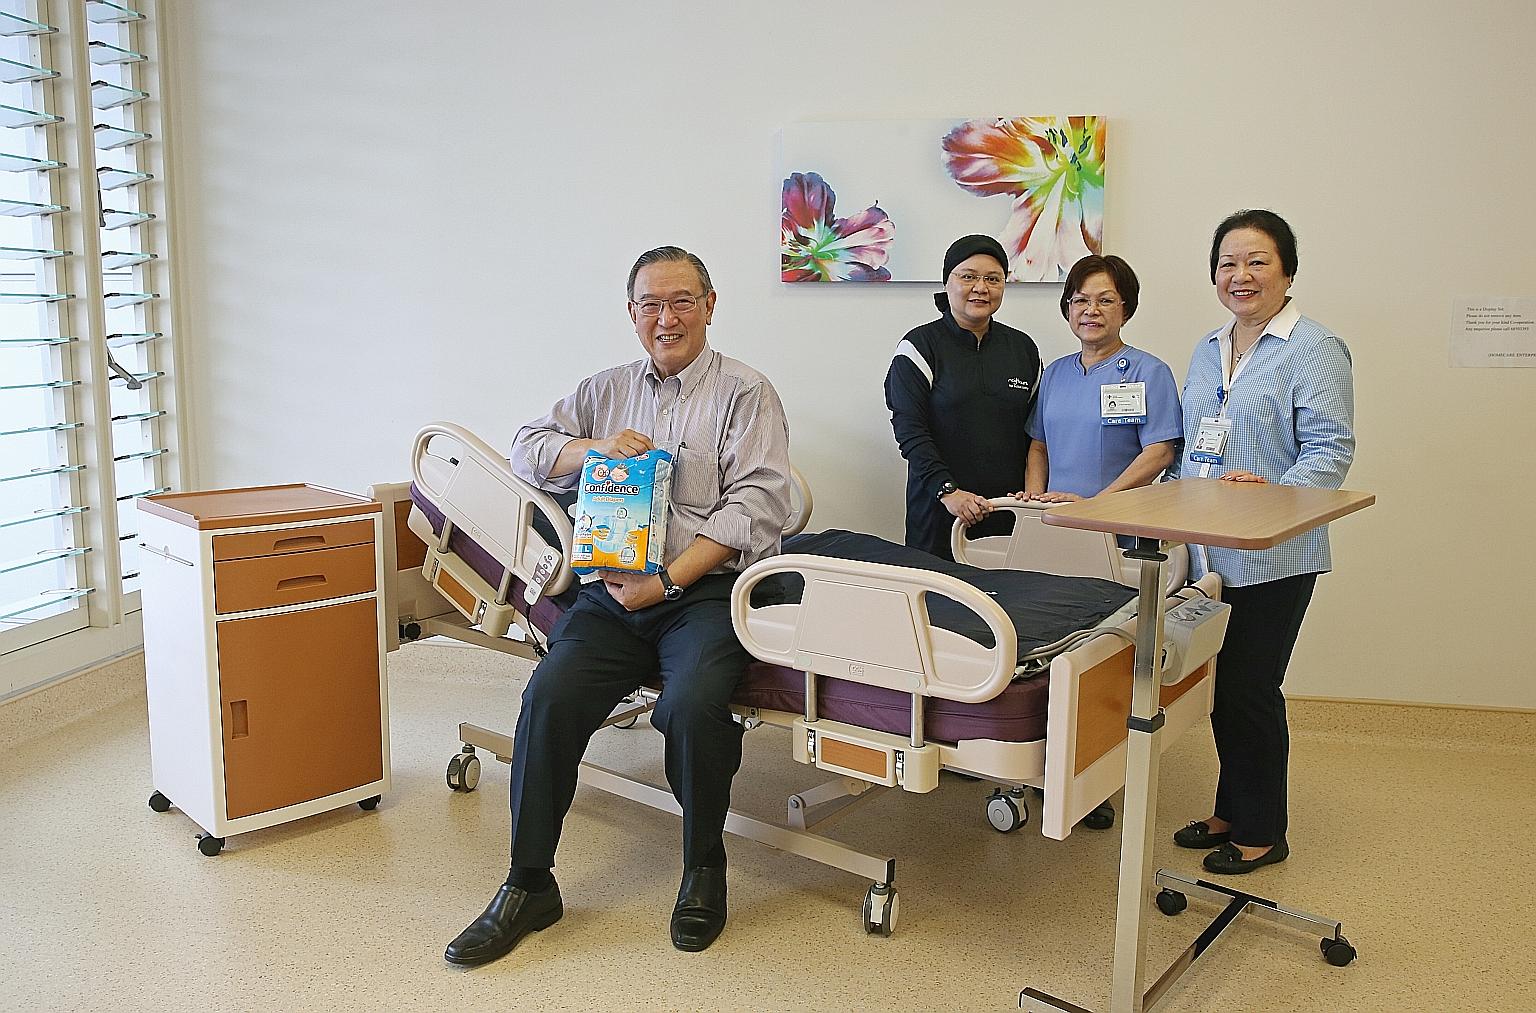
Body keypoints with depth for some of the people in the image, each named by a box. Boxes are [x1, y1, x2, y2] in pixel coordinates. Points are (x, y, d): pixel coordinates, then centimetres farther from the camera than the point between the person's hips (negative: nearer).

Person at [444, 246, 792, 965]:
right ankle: (528, 885, -6)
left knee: (692, 705, -30)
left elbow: (755, 506, -6)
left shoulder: (746, 393, 5)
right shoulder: (605, 391, 20)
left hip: (705, 589, -3)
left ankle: (704, 866, -3)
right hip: (614, 589, 4)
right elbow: (527, 451, 17)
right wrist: (594, 447, -4)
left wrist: (669, 580, -14)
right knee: (551, 695, -21)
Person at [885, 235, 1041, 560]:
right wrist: (948, 491, -19)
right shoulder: (920, 346, 0)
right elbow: (909, 429, -9)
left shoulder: (1023, 348, 13)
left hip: (1009, 510, 3)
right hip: (939, 510, -3)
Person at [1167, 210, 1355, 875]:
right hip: (1210, 553, 7)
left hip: (1275, 558, -7)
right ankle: (1231, 812, 29)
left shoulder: (1314, 349, -7)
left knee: (1249, 688, 0)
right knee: (1223, 684, 14)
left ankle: (1262, 832, 16)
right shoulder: (1206, 352, 15)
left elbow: (1332, 451, -13)